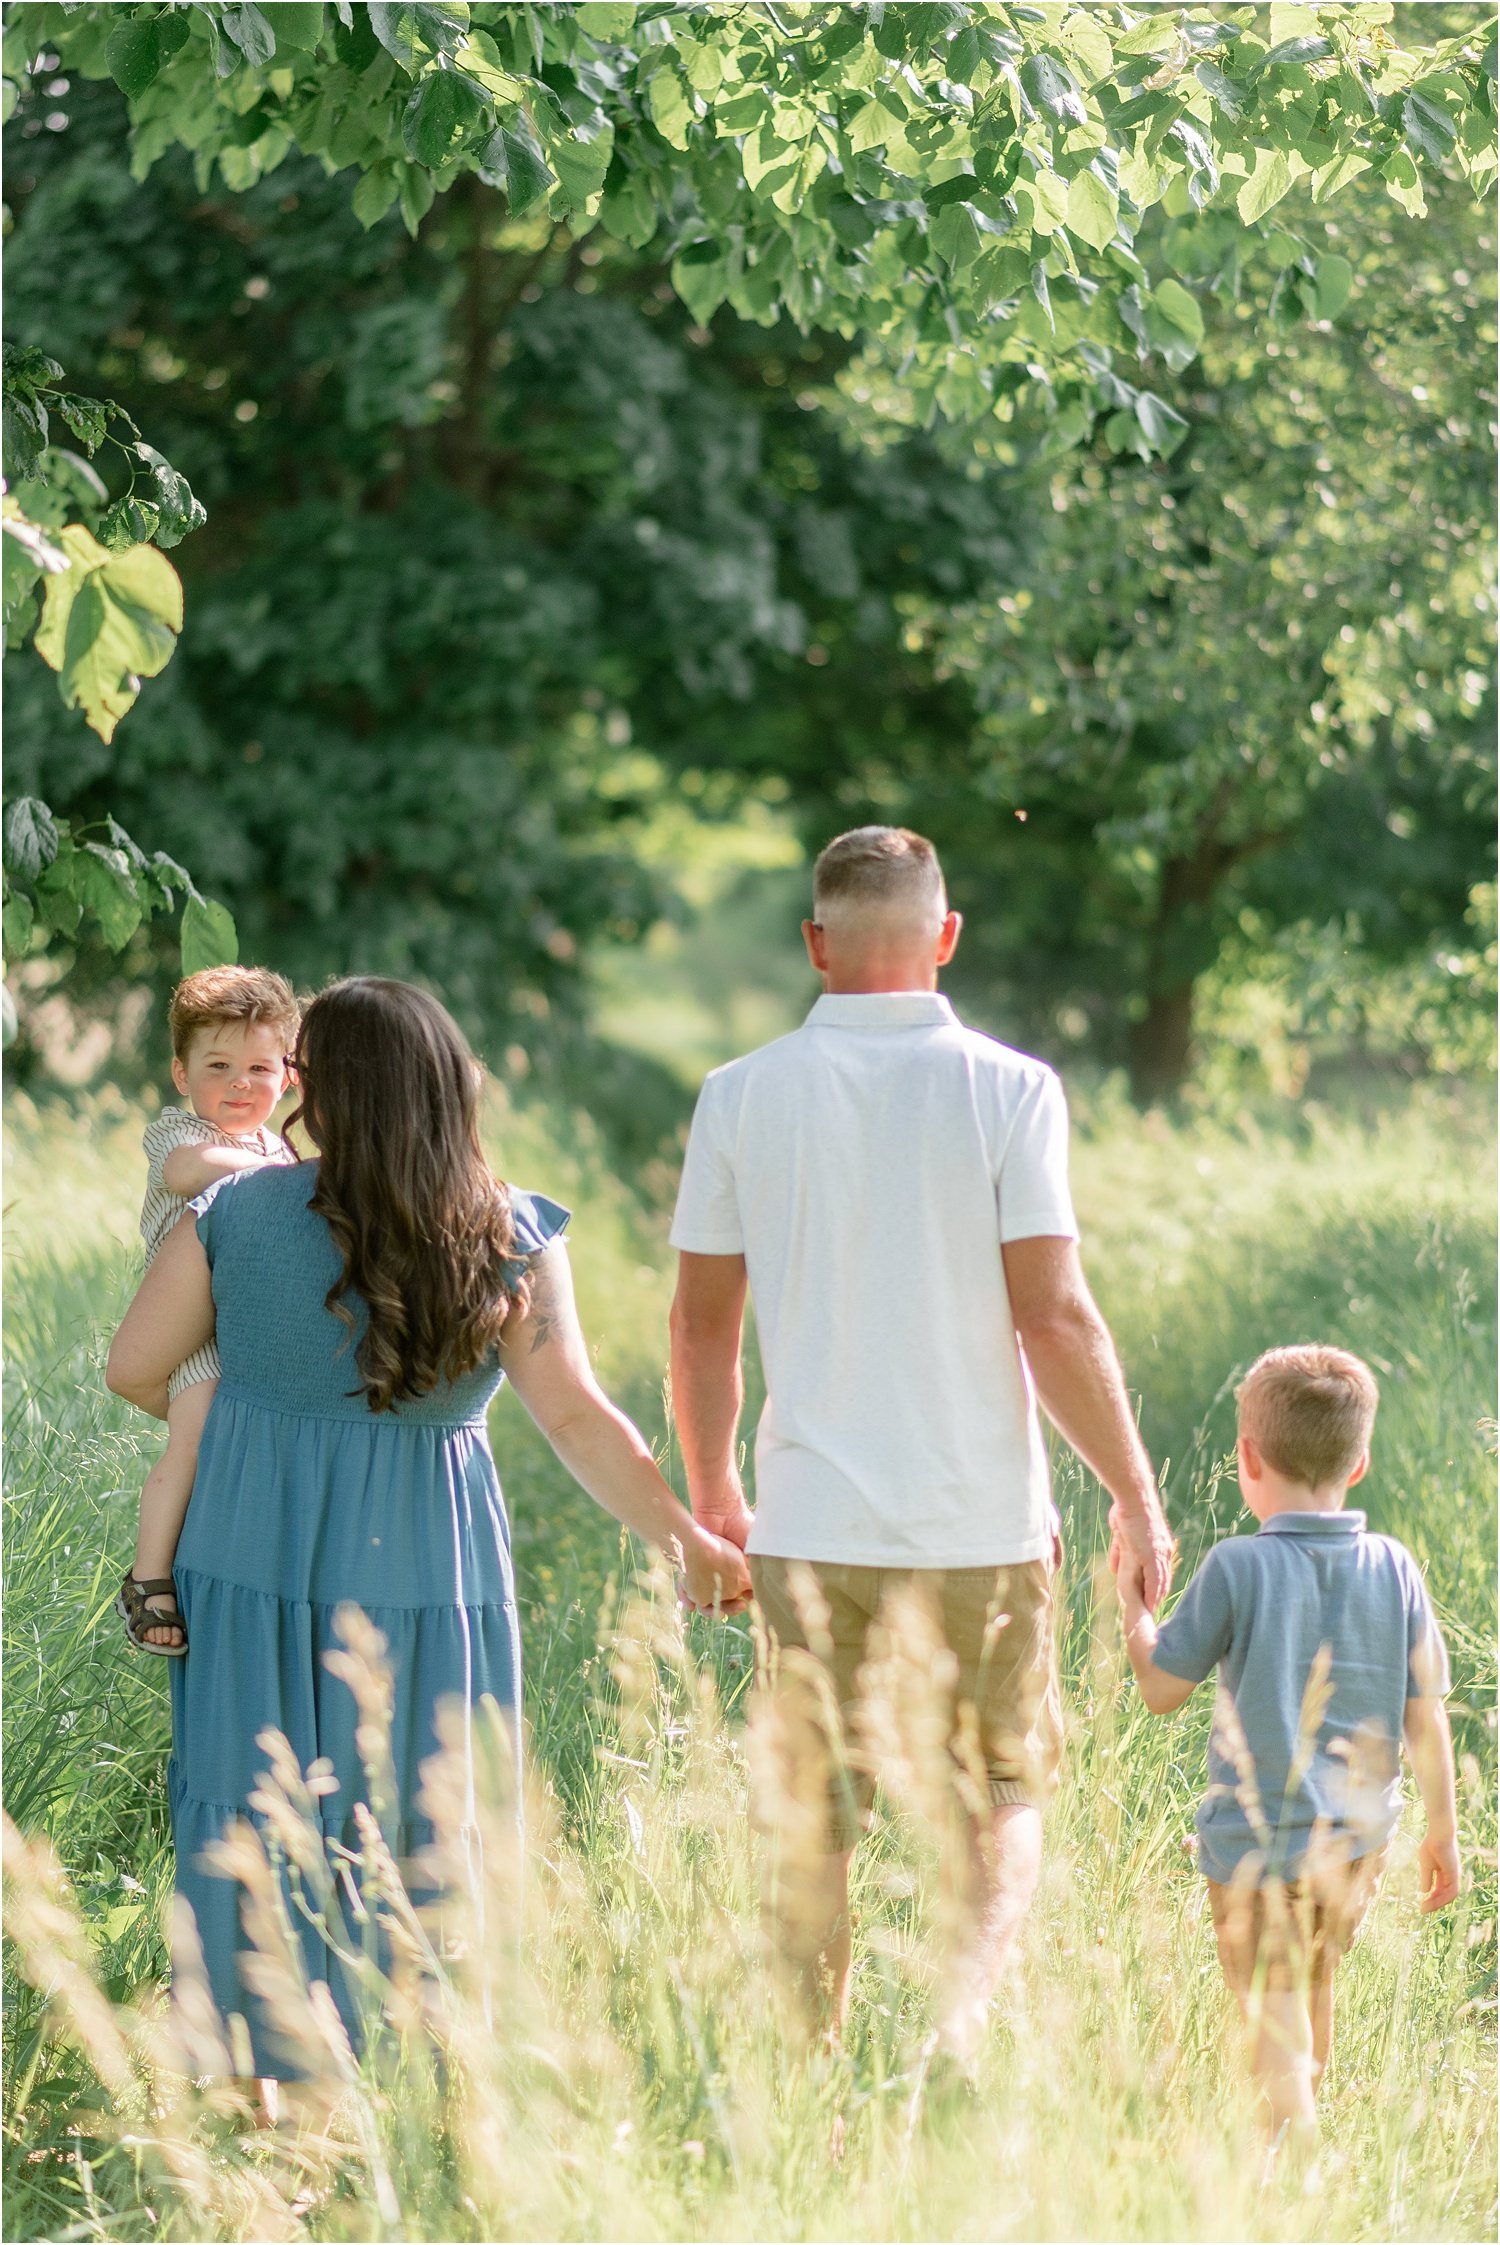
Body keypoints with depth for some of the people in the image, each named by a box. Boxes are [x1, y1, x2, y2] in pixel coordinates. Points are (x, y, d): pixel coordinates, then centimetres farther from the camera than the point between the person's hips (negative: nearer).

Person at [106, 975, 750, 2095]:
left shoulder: (237, 1215, -6)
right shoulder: (511, 1237, -7)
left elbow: (136, 1367, 3)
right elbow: (576, 1417, -11)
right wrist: (687, 1537, -3)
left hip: (256, 1556, 0)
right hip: (425, 1561, 0)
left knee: (250, 1806, 11)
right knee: (424, 1823, 10)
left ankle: (255, 2076, 15)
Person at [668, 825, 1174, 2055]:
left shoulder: (743, 1096, 0)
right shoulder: (1007, 1089, -7)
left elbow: (702, 1325, 5)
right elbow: (1054, 1319, -11)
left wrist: (712, 1497, 18)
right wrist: (1136, 1493, -1)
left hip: (813, 1524, 2)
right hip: (982, 1522, -2)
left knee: (813, 1824, 11)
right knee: (1003, 1798, 13)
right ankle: (966, 2021, -8)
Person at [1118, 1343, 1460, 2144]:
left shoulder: (1238, 1568, -17)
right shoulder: (1395, 1570, -5)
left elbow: (1161, 1688, -9)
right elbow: (1426, 1718, 0)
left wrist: (1132, 1604, 9)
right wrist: (1442, 1831, 12)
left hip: (1258, 1845, -5)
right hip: (1359, 1838, 5)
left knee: (1273, 2016, 3)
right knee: (1314, 1990, 26)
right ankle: (1303, 2123, 43)